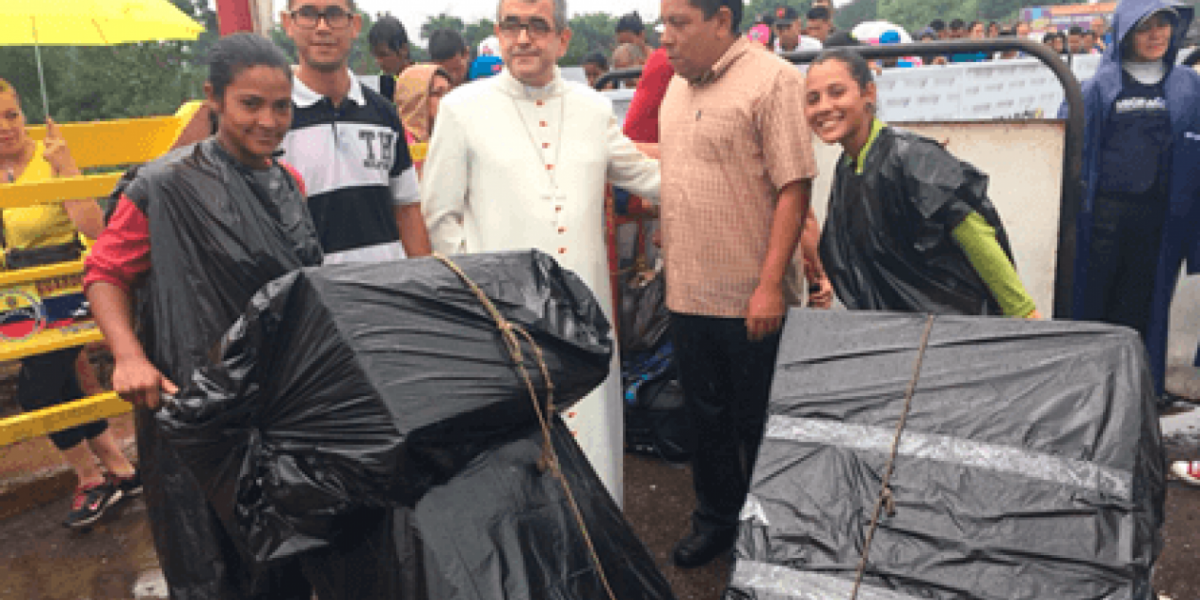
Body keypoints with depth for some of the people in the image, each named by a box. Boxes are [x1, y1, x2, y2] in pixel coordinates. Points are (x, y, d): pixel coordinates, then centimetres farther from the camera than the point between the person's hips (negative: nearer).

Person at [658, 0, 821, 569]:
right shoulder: (678, 87, 11)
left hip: (749, 300, -6)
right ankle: (715, 518, 37)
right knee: (706, 415, 18)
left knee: (757, 422, 8)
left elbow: (794, 187, -16)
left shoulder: (773, 80, -11)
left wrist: (770, 285, -21)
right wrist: (666, 265, 13)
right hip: (687, 293, 6)